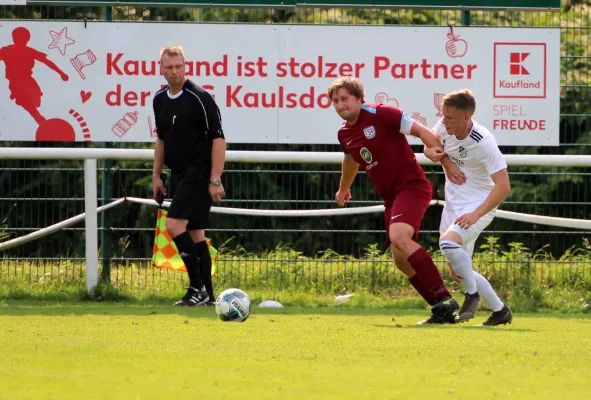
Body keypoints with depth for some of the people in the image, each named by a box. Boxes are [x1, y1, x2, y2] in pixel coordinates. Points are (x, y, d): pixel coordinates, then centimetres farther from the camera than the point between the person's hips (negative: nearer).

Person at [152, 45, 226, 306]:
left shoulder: (200, 98, -13)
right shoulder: (160, 100, 10)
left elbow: (218, 139, -15)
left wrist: (215, 180, -19)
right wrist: (157, 175, 17)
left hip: (199, 173, -8)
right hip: (178, 174, 8)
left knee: (174, 225, -18)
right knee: (194, 233, 8)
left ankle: (197, 287, -11)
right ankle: (207, 295, 11)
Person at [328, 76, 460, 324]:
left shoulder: (379, 114, -13)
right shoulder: (344, 134, 9)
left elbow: (421, 131, -15)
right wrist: (343, 189, 49)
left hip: (412, 185, -8)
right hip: (391, 197, 8)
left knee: (399, 237, -30)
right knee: (402, 260, 4)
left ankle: (443, 298, -30)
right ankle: (443, 311, 14)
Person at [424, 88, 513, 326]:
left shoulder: (484, 143, -26)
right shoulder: (445, 127, -6)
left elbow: (503, 186, -28)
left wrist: (476, 215, -37)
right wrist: (433, 152, -10)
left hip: (479, 206, -8)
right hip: (453, 206, 8)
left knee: (448, 243, -35)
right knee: (458, 273, 9)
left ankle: (472, 294, -14)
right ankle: (500, 311, 23)